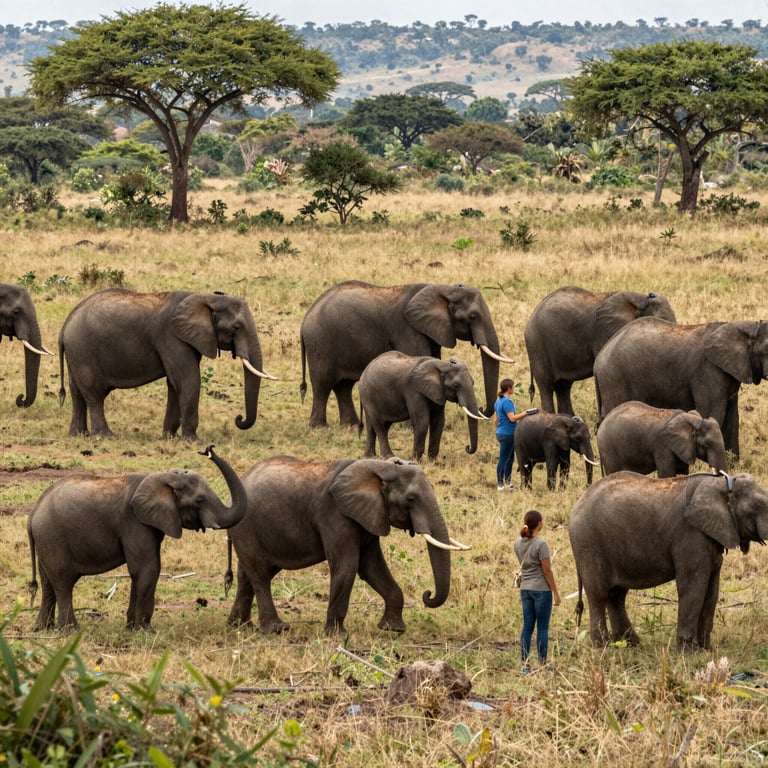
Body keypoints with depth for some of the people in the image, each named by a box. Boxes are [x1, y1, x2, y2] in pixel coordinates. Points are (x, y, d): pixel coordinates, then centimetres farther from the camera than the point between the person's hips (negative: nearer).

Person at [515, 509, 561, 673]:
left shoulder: (518, 544, 4)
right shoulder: (541, 544, -15)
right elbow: (546, 570, -14)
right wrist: (556, 592, -8)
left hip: (525, 589, 6)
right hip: (541, 589, -6)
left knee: (527, 627, 8)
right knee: (542, 628, 1)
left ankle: (525, 664, 7)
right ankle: (542, 664, 4)